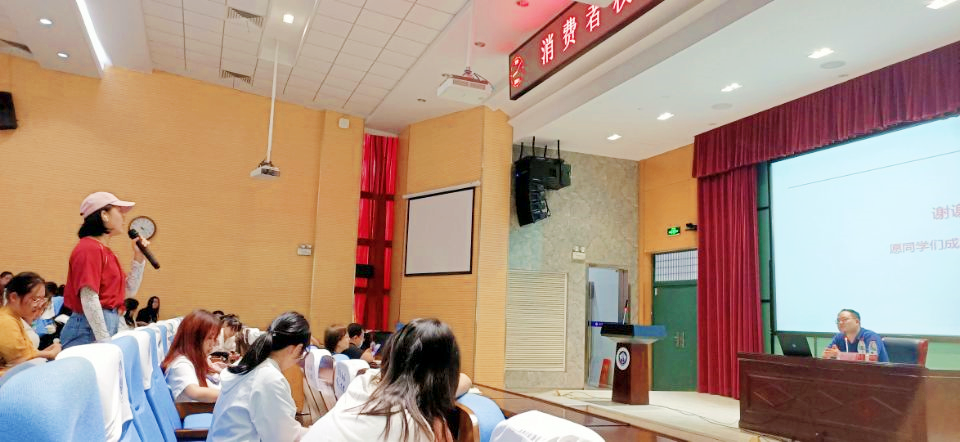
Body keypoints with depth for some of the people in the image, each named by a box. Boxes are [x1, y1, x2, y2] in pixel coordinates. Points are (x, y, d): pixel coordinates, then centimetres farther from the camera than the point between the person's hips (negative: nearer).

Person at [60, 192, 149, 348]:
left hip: (107, 325, 8)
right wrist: (105, 341, -19)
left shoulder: (106, 251, 14)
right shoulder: (90, 248, -11)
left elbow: (128, 292, 18)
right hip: (91, 329, -8)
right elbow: (89, 299, -19)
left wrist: (139, 258, 9)